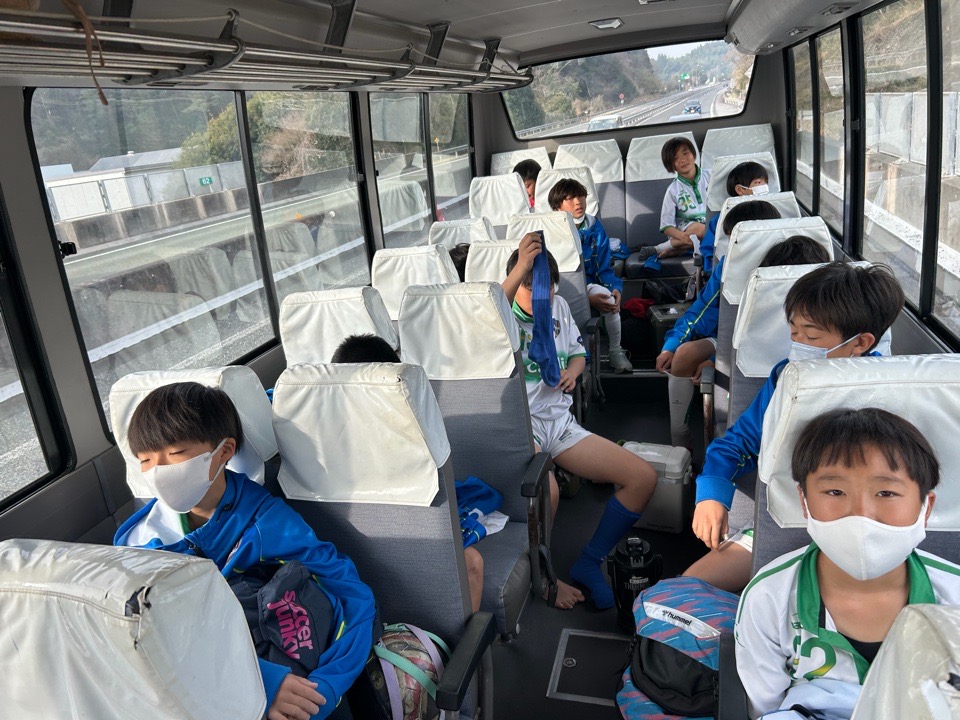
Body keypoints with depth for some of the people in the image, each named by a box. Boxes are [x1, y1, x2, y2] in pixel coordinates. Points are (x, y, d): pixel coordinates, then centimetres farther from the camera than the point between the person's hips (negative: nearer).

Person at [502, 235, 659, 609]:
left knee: (644, 477, -3)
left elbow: (577, 351, 27)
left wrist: (573, 370, 3)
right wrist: (521, 267, -40)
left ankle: (589, 563, 8)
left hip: (560, 422, 7)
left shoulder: (559, 306, 12)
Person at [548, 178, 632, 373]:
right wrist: (588, 298, -25)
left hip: (587, 283, 3)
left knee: (610, 299, -26)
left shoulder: (594, 227, 2)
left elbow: (604, 267, 6)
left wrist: (616, 287, -17)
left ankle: (615, 351, -4)